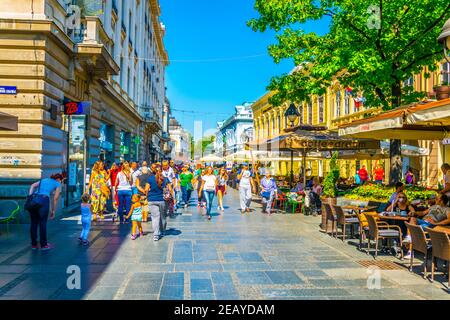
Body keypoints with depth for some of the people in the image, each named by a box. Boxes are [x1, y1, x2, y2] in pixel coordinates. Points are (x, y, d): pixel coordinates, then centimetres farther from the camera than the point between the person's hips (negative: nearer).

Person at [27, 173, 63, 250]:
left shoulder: (43, 180, 31)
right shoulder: (57, 184, 17)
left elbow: (33, 185, 14)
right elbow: (55, 198, 11)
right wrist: (53, 211, 17)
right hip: (43, 200, -5)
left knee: (33, 223, 12)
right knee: (42, 223, 3)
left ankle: (34, 244, 20)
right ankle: (43, 245, 11)